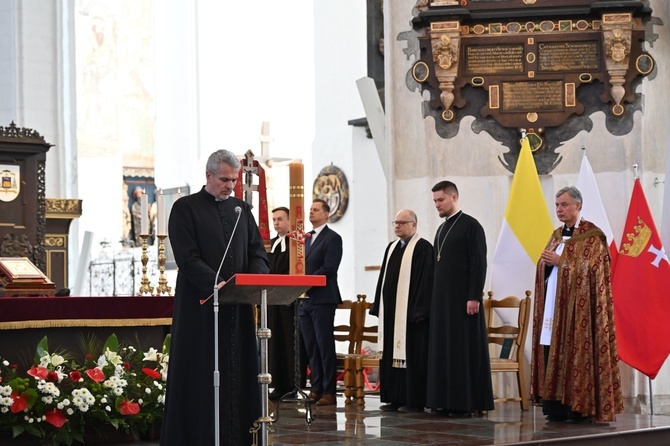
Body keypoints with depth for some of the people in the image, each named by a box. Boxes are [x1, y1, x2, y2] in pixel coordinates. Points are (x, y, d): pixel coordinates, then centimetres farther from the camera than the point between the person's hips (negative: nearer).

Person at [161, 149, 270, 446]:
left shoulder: (241, 209, 15)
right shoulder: (185, 208, -2)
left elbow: (257, 252, 11)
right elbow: (187, 258, -11)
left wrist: (258, 278, -11)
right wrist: (217, 283, -24)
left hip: (238, 307, 5)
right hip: (201, 305, -5)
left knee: (238, 372, 4)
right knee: (202, 375, -3)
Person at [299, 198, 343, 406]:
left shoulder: (332, 238, -5)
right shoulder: (305, 238, 19)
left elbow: (328, 268, -15)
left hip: (322, 299, -7)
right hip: (305, 299, 8)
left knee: (325, 346, -6)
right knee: (311, 348, 8)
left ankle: (329, 392, -4)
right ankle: (316, 388, 13)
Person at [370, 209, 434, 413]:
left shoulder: (423, 248, -7)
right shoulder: (391, 248, 16)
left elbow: (426, 281, -13)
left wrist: (419, 311, -18)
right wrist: (379, 307, 14)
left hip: (410, 312, -8)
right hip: (391, 311, 8)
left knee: (411, 355, -6)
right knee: (390, 355, 8)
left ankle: (414, 401, -2)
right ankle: (395, 398, 13)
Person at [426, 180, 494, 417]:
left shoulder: (471, 226, -8)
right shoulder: (442, 229, 16)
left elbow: (479, 264, -13)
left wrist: (474, 297, -19)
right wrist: (434, 298, 15)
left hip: (463, 299, -8)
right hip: (442, 300, 8)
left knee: (465, 349, -6)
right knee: (443, 348, 6)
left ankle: (467, 403, -3)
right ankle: (446, 400, 10)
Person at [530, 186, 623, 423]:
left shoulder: (591, 236, -3)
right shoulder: (557, 235, 18)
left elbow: (589, 269, -12)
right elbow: (544, 269, 19)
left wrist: (560, 261, -14)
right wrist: (547, 262, -3)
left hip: (576, 307, -7)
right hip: (552, 306, 7)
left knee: (575, 356, -8)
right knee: (552, 357, 1)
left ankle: (580, 409, -5)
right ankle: (556, 409, 4)